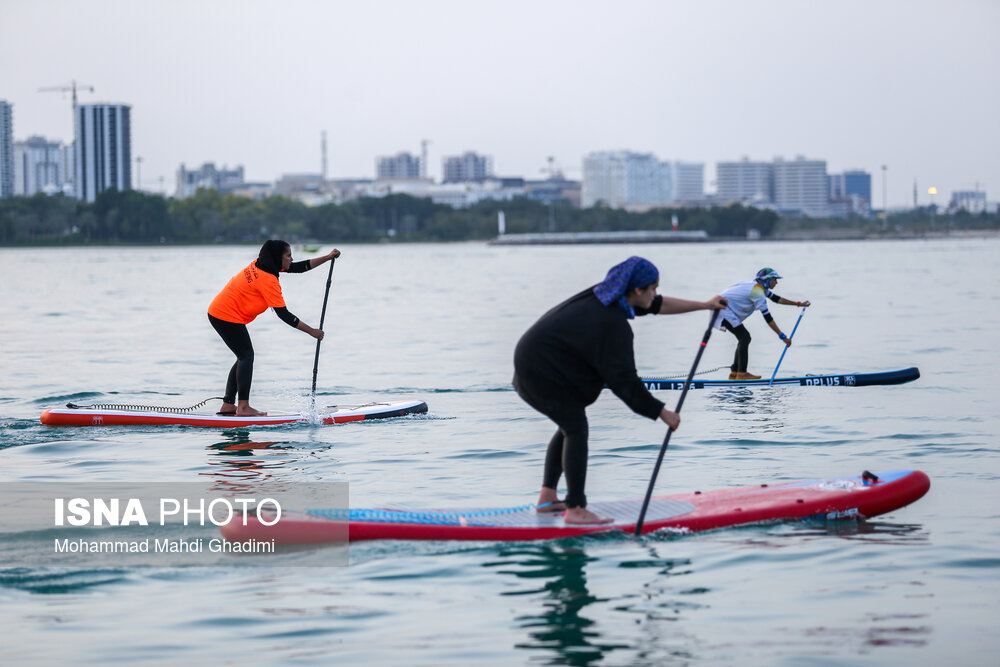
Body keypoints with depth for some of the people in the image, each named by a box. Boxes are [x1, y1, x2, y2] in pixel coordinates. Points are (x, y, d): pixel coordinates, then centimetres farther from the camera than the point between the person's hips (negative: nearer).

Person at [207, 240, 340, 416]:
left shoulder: (260, 264, 7)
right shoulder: (268, 280, -20)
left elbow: (300, 267, 16)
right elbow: (283, 314, -19)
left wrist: (328, 257, 13)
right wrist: (312, 331, -14)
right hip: (228, 316, -10)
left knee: (244, 357, 12)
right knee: (246, 356, -11)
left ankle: (227, 405, 11)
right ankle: (243, 407, -17)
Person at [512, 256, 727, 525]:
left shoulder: (607, 296, 5)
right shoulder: (612, 323, -24)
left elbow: (658, 305, 19)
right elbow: (624, 380, -23)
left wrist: (704, 305, 20)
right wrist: (662, 412, -17)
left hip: (533, 360, 11)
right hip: (544, 369, -11)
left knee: (569, 427, 18)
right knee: (577, 429, -10)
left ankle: (547, 497, 21)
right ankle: (575, 509, -13)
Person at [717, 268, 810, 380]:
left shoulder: (760, 287, 11)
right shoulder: (757, 292, -20)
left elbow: (776, 299, 23)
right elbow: (767, 318, -22)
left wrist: (798, 304, 21)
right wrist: (782, 336, -21)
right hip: (723, 309, -11)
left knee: (744, 339, 11)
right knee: (744, 337, -15)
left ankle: (734, 373, 11)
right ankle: (742, 373, -20)